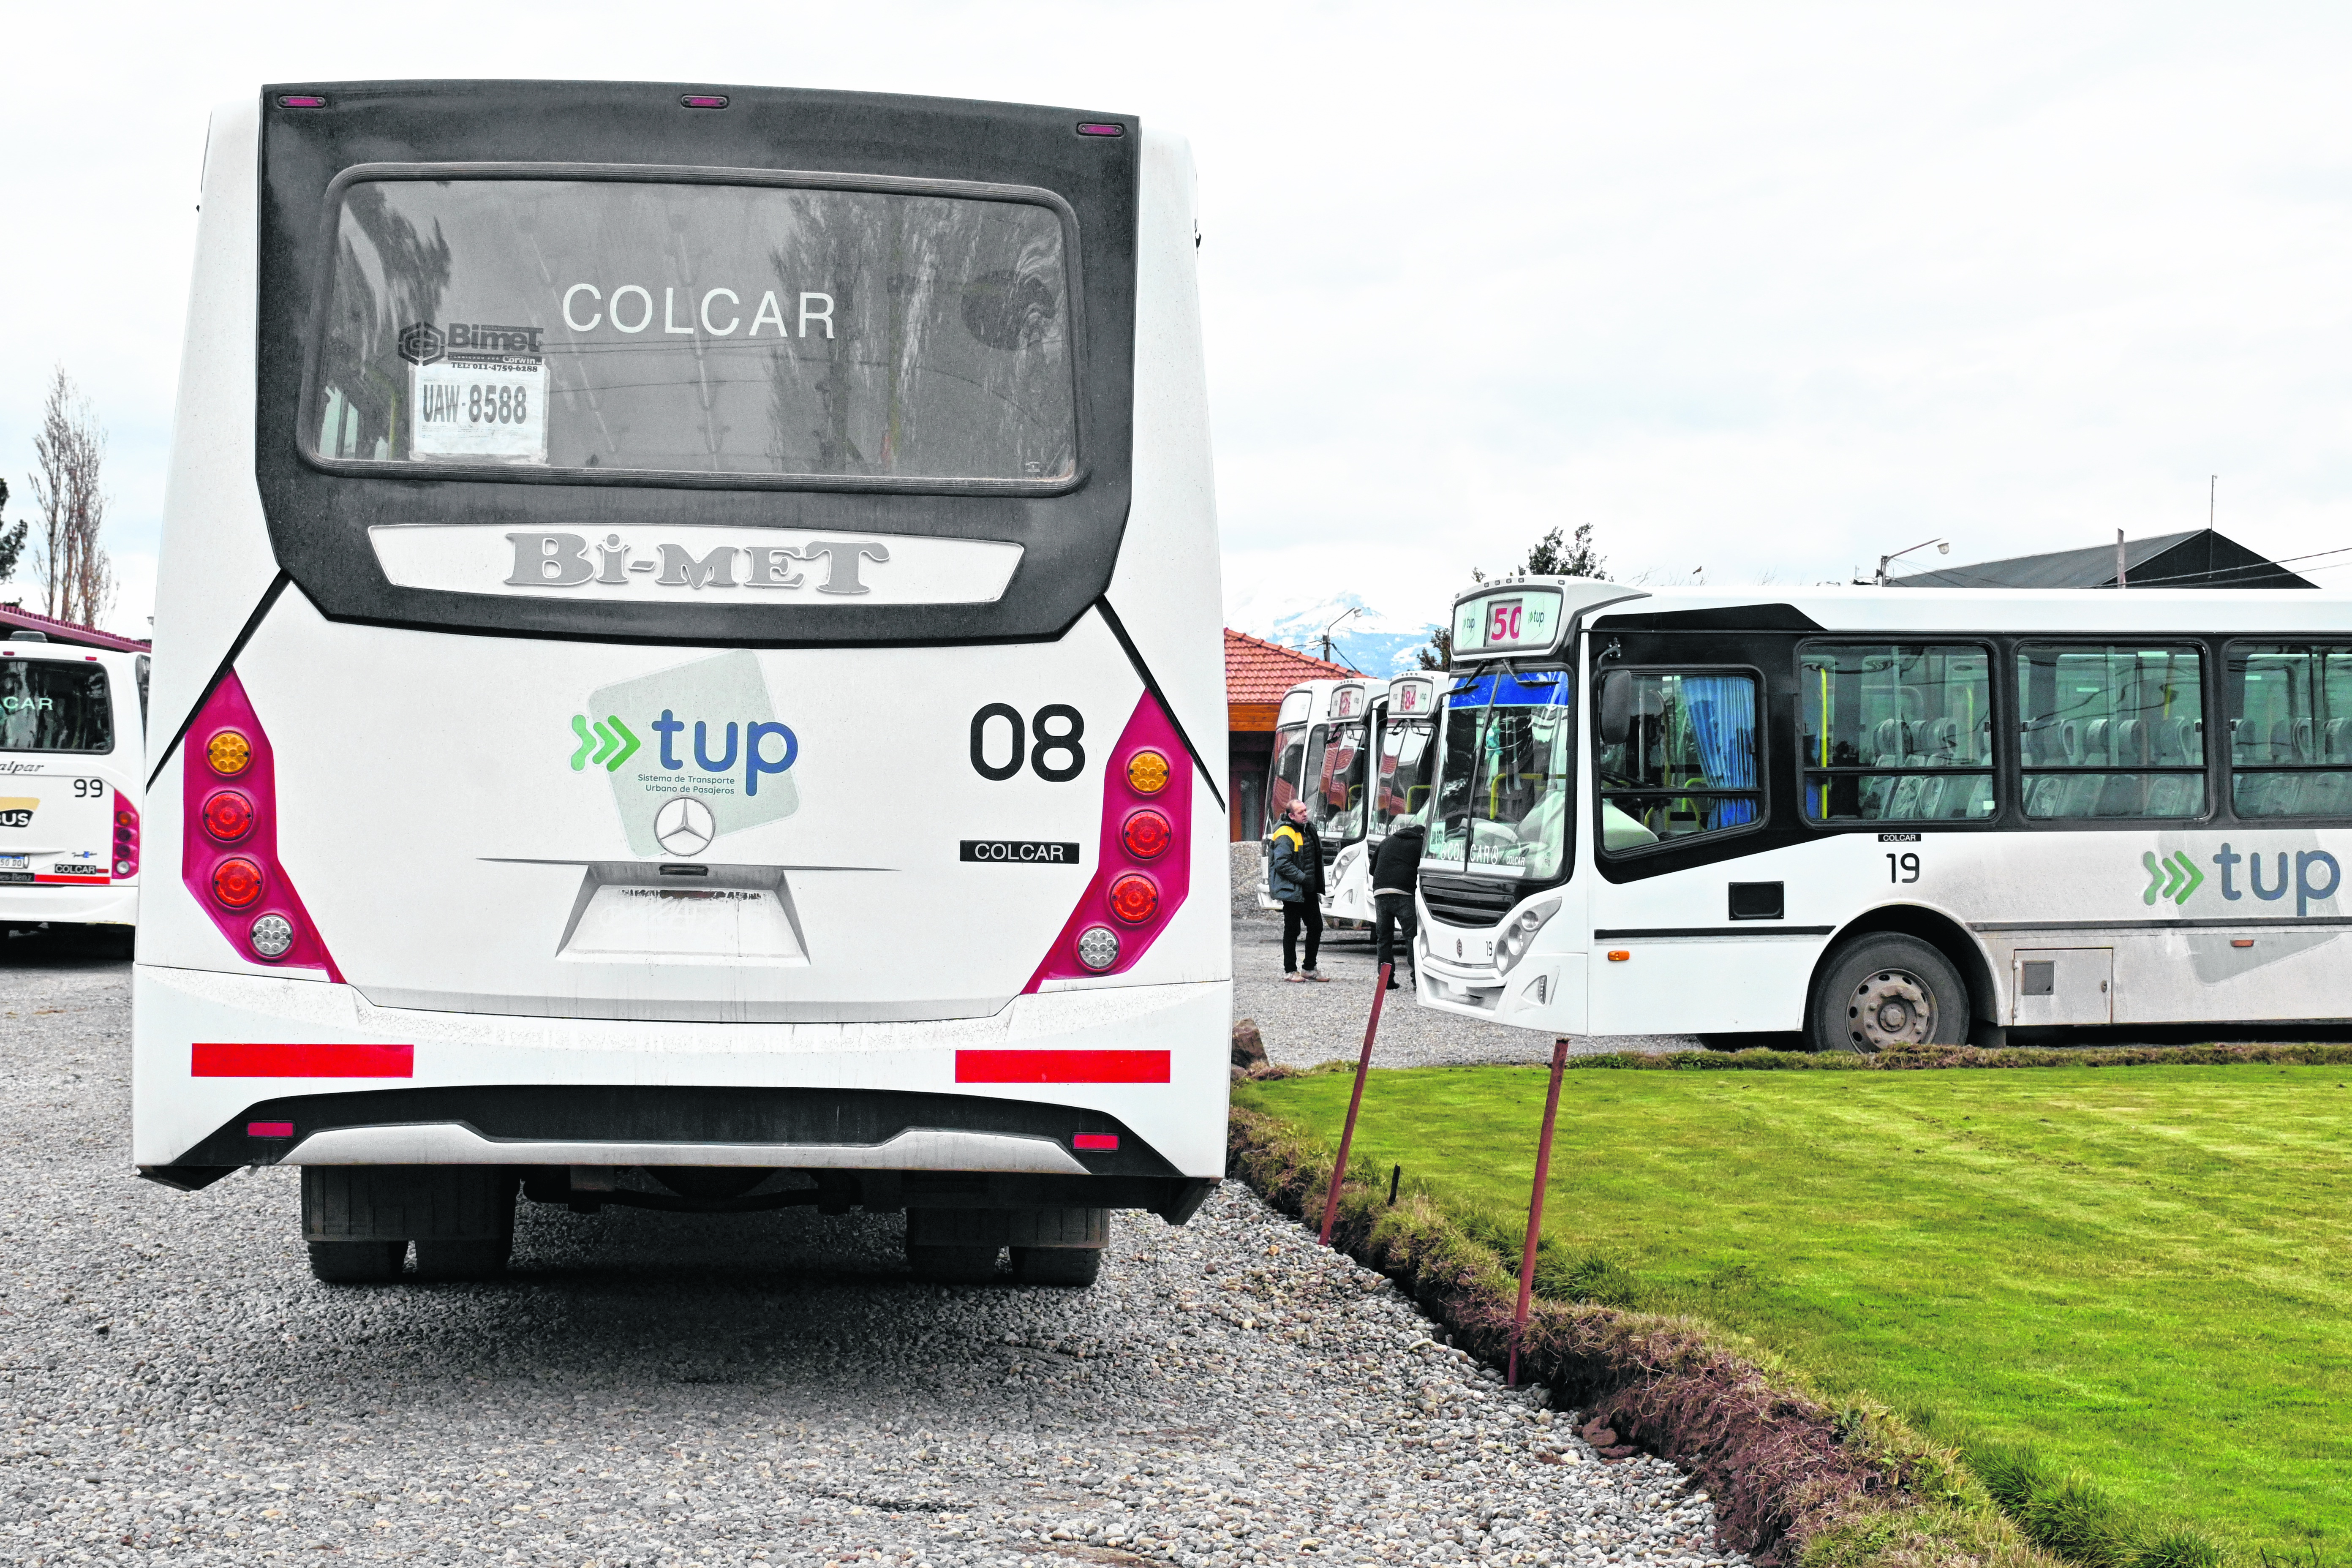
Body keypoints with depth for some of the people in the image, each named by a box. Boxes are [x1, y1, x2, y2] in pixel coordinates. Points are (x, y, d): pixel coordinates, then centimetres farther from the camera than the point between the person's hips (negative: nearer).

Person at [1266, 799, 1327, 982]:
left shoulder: (1310, 829, 13)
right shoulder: (1285, 835, -14)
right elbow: (1282, 864, -21)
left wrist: (1317, 883, 18)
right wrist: (1302, 878, -21)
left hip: (1310, 891, 8)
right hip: (1293, 891, -8)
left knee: (1316, 927, 9)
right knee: (1292, 931, -1)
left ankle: (1309, 969, 20)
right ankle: (1290, 971, 8)